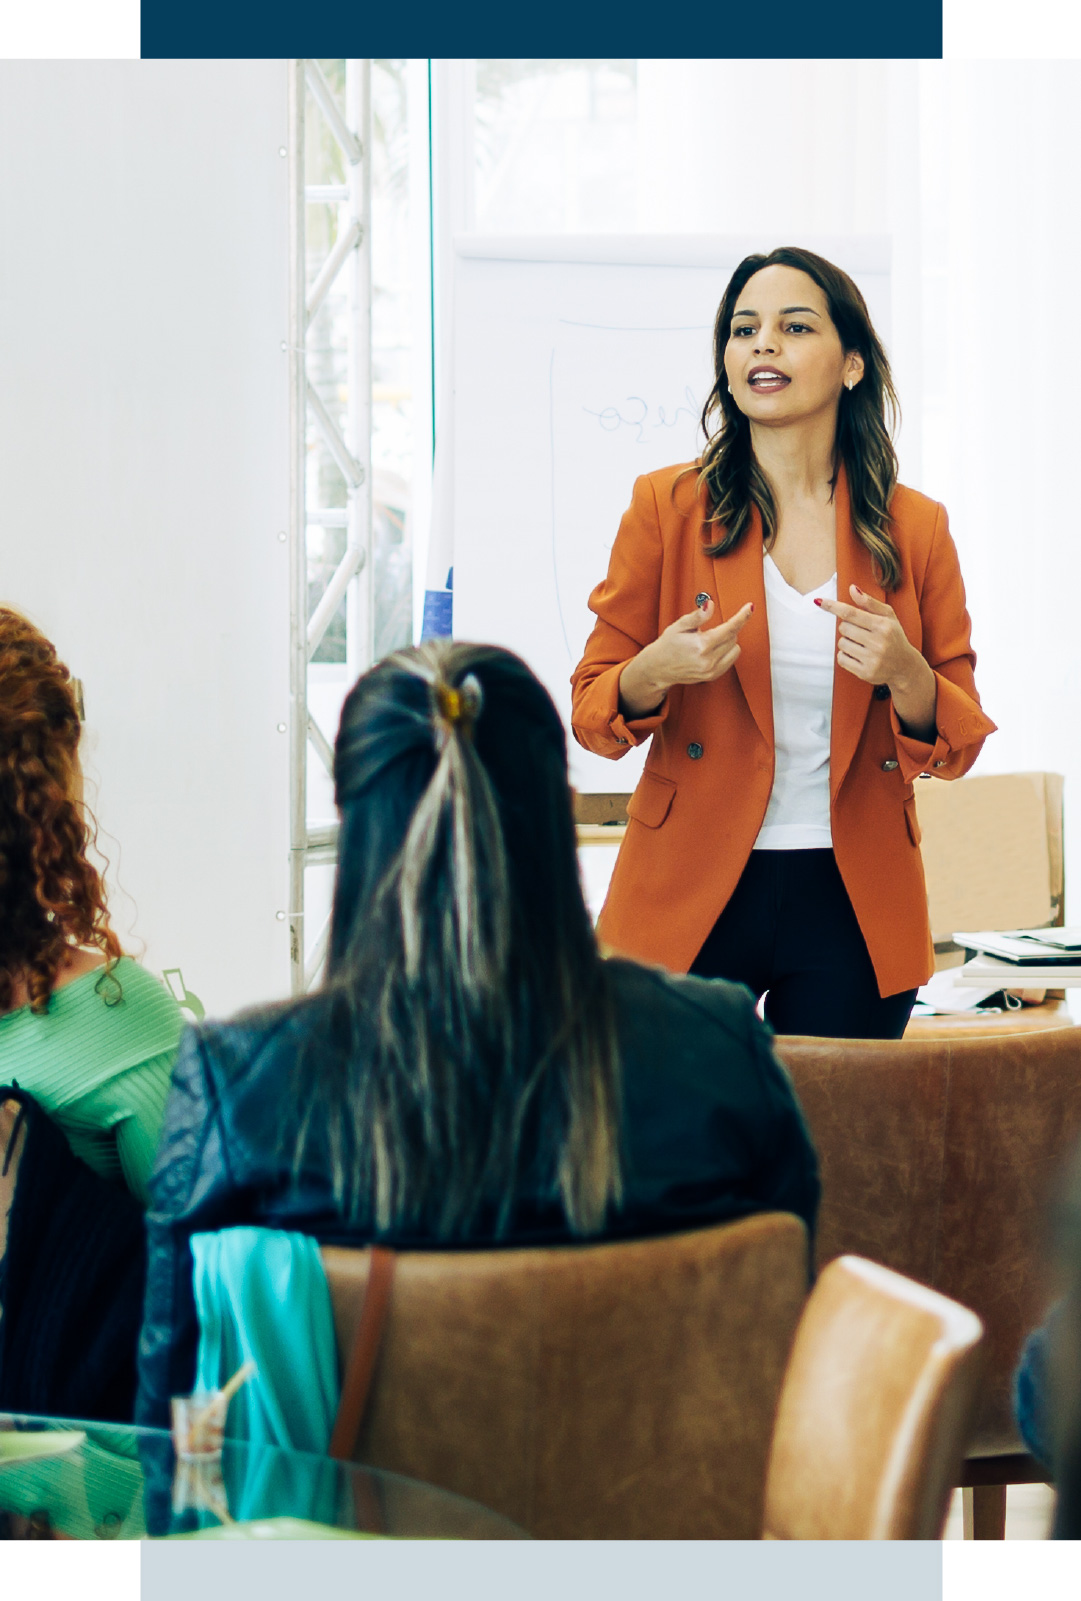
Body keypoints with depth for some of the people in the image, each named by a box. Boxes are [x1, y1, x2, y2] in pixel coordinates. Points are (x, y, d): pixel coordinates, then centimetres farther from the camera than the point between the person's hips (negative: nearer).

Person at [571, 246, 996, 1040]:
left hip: (853, 909, 1)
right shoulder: (667, 507, 0)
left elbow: (959, 742, 5)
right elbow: (593, 712, 2)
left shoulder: (915, 527, 4)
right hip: (689, 904, -1)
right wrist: (655, 673, -19)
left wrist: (906, 678, -15)